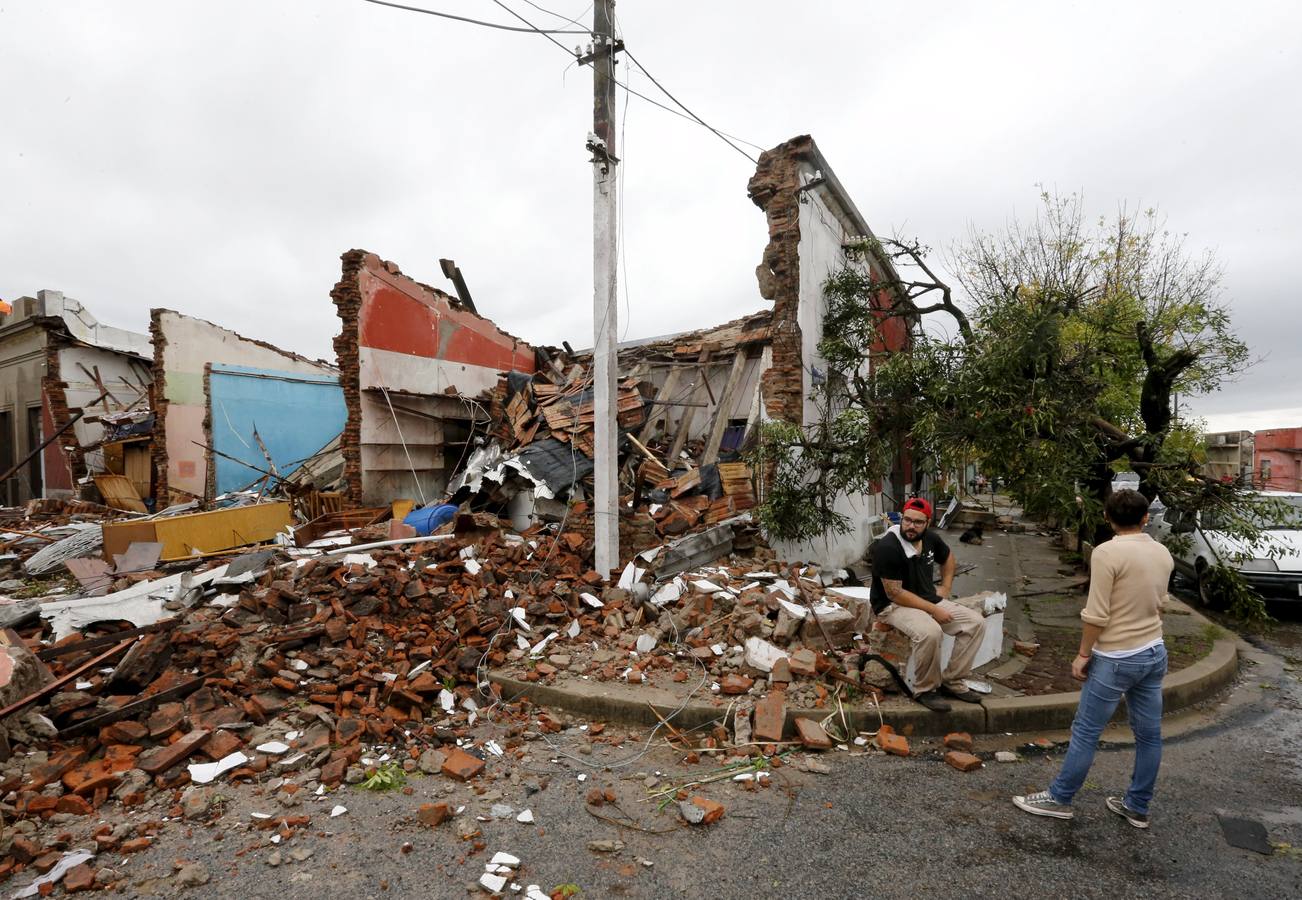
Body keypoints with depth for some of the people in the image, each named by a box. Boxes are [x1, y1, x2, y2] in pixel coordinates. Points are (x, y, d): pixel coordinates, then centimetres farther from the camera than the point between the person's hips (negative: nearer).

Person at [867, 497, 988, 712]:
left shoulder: (930, 538, -1)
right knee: (930, 632, -35)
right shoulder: (887, 547, -25)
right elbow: (895, 593, -24)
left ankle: (951, 681, 4)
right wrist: (934, 610, -21)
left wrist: (946, 586, 11)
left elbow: (948, 558, 23)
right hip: (893, 605, -8)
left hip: (929, 599, 8)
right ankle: (925, 690, -11)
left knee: (976, 622, -4)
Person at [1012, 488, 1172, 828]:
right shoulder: (1163, 554, 3)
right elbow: (1157, 604, 17)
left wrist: (1083, 654, -8)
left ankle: (1059, 799, 16)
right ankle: (1137, 807, 31)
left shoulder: (1107, 552, -20)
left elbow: (1096, 615, -20)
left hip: (1116, 658, -7)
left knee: (1085, 732, 4)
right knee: (1149, 734, 16)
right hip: (1154, 653, 8)